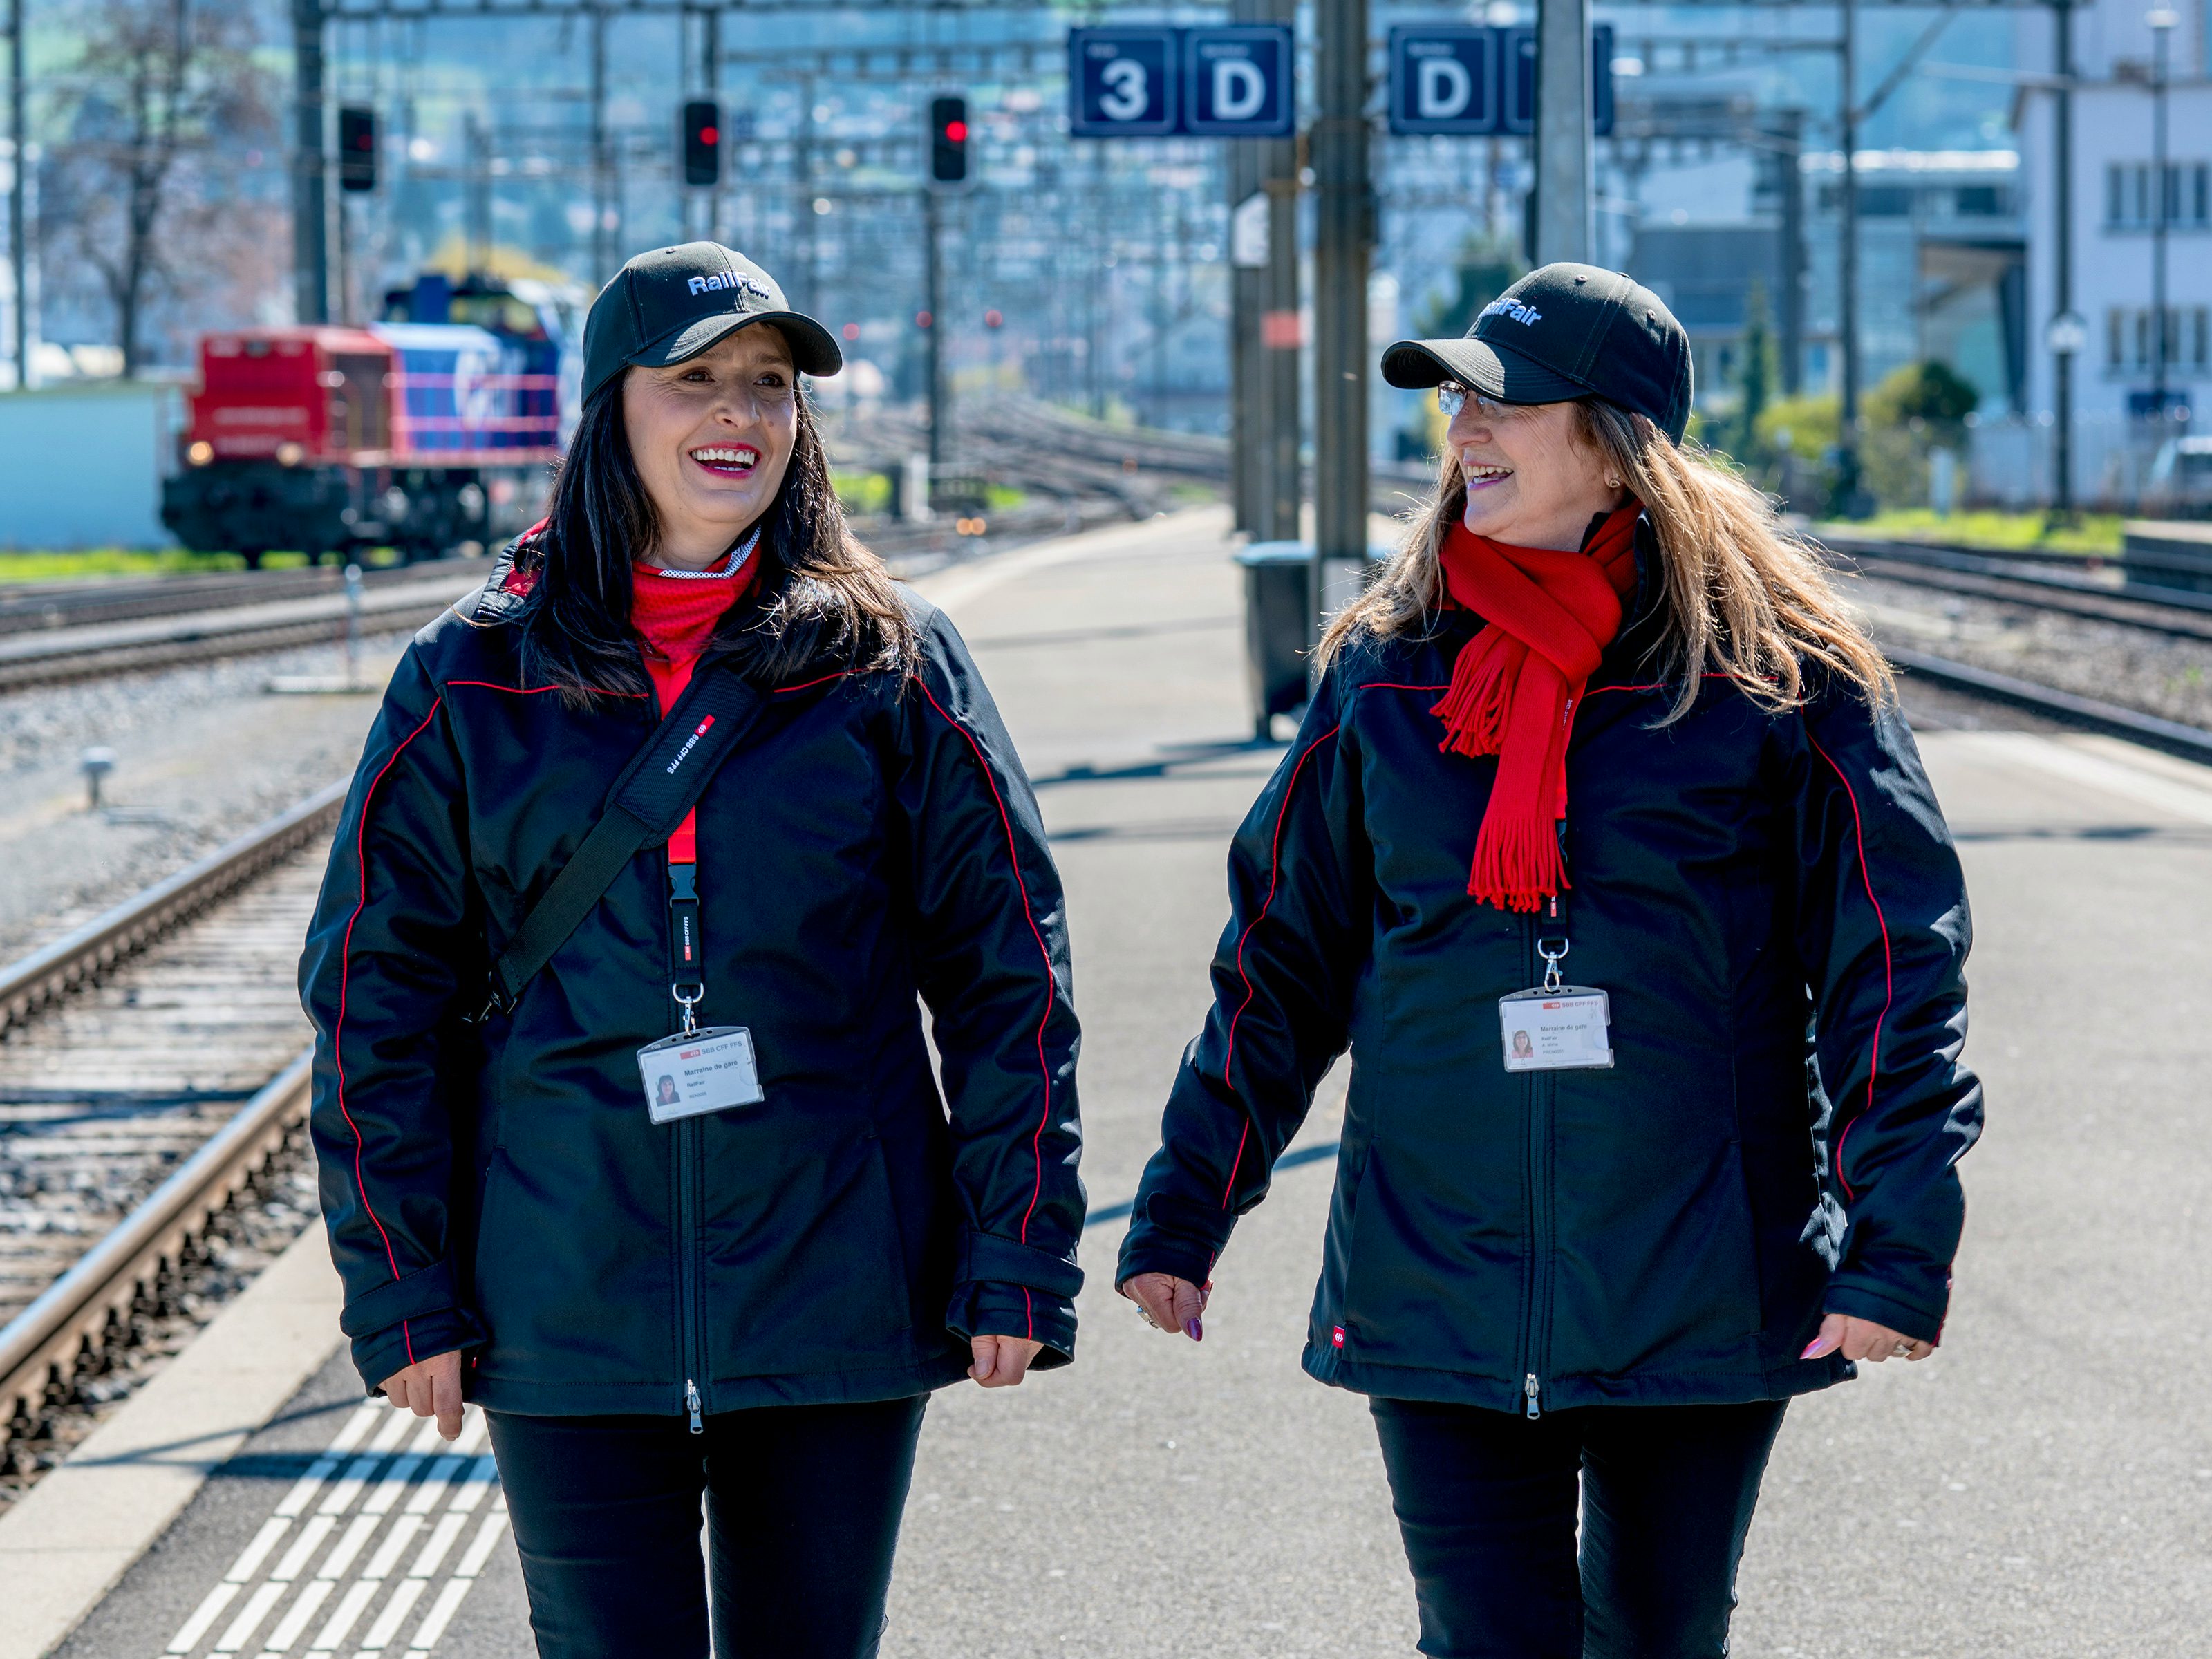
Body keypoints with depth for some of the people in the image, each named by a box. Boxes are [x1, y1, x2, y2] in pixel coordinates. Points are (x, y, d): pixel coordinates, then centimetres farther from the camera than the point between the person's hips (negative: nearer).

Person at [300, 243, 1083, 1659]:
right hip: (569, 1317, 0)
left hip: (835, 1317, 0)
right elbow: (378, 998, 5)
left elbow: (1007, 974, 2)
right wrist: (401, 1291, -1)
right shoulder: (474, 680, 3)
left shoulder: (893, 664, 2)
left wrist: (1018, 1268, -4)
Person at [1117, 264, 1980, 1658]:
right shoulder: (1390, 669, 5)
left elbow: (1894, 969, -6)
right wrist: (1181, 1217, 10)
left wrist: (1897, 1250, -14)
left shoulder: (1776, 675, -5)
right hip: (1439, 1294, 2)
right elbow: (1283, 960, 12)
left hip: (1701, 1305, -2)